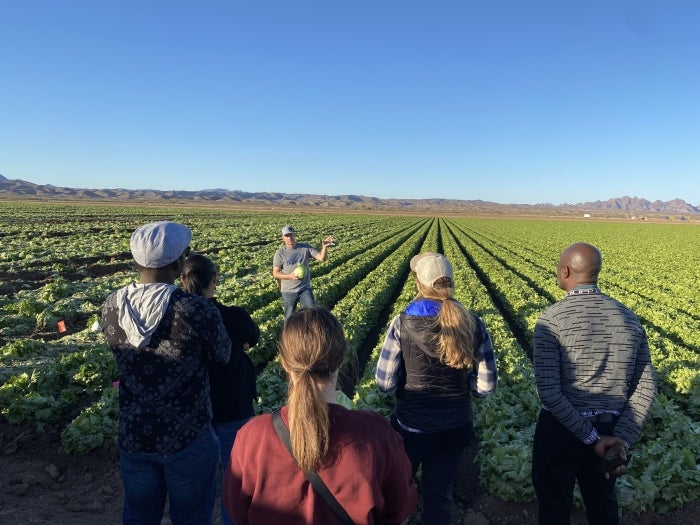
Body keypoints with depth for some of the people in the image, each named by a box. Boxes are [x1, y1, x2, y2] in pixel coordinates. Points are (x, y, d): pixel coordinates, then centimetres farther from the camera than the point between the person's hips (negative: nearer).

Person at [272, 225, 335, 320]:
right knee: (289, 318, 14)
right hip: (288, 291, 0)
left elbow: (321, 258, -11)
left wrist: (324, 247, -31)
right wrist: (290, 276, -22)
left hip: (305, 289, 0)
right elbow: (275, 273, -5)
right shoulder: (280, 253, -7)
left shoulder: (306, 248, -4)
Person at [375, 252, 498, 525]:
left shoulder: (403, 322, -18)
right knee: (440, 495, 24)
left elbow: (385, 384, -14)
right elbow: (486, 385, -5)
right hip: (455, 428, 3)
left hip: (411, 427, -2)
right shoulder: (473, 325, -11)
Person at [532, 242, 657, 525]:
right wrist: (622, 439, -9)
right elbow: (646, 388, -3)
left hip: (560, 430, -5)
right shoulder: (629, 318, 0)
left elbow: (548, 391, -24)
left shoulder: (552, 319, -18)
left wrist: (591, 438, -15)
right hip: (611, 432, 5)